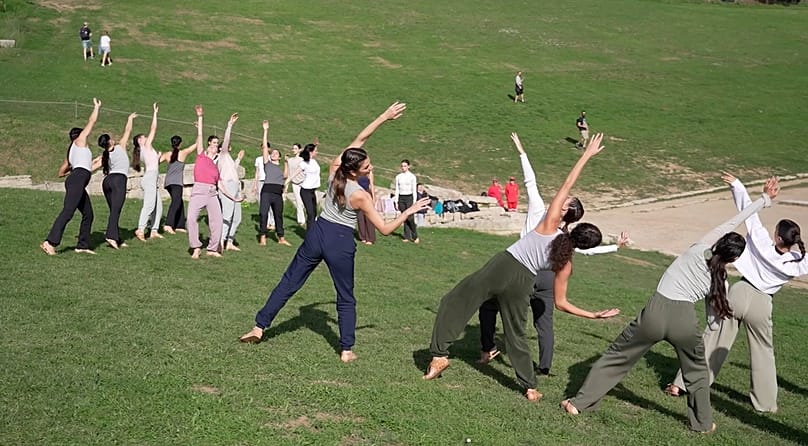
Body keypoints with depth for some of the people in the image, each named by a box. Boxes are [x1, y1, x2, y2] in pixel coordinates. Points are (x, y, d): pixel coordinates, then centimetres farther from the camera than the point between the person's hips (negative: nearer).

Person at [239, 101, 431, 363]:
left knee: (289, 283, 14)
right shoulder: (360, 196, -19)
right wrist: (407, 212, -8)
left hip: (317, 233, 5)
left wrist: (384, 117, 0)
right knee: (346, 298, 10)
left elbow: (359, 139, 0)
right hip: (341, 242, -4)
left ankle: (259, 327, 16)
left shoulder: (334, 169, -8)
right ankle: (346, 350, 9)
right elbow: (385, 229, -14)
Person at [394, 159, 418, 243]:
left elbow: (414, 190, -3)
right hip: (401, 198, 4)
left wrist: (414, 203, -8)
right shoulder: (398, 177, 7)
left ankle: (415, 237, 4)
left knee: (410, 218, -9)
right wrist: (396, 202, 5)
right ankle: (407, 237, 12)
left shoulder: (412, 177, -3)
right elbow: (397, 190, 9)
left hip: (409, 198, -4)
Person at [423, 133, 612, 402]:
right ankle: (530, 387, 26)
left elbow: (567, 185, -3)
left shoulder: (550, 226, -2)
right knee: (516, 334, 22)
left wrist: (587, 155, 1)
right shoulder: (565, 265, 2)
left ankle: (439, 355, 5)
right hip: (521, 284, 2)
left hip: (502, 266, -2)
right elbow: (561, 303, 2)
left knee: (453, 304, 12)